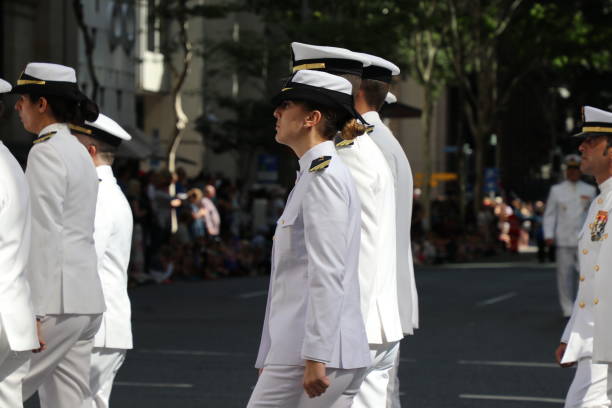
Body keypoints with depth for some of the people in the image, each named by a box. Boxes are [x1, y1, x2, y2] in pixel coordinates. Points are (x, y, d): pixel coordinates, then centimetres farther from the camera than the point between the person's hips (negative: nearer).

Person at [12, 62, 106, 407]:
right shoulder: (78, 150, 17)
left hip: (58, 300, -9)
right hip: (87, 300, 9)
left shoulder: (46, 152, -11)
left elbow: (45, 235, -17)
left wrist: (36, 313, -19)